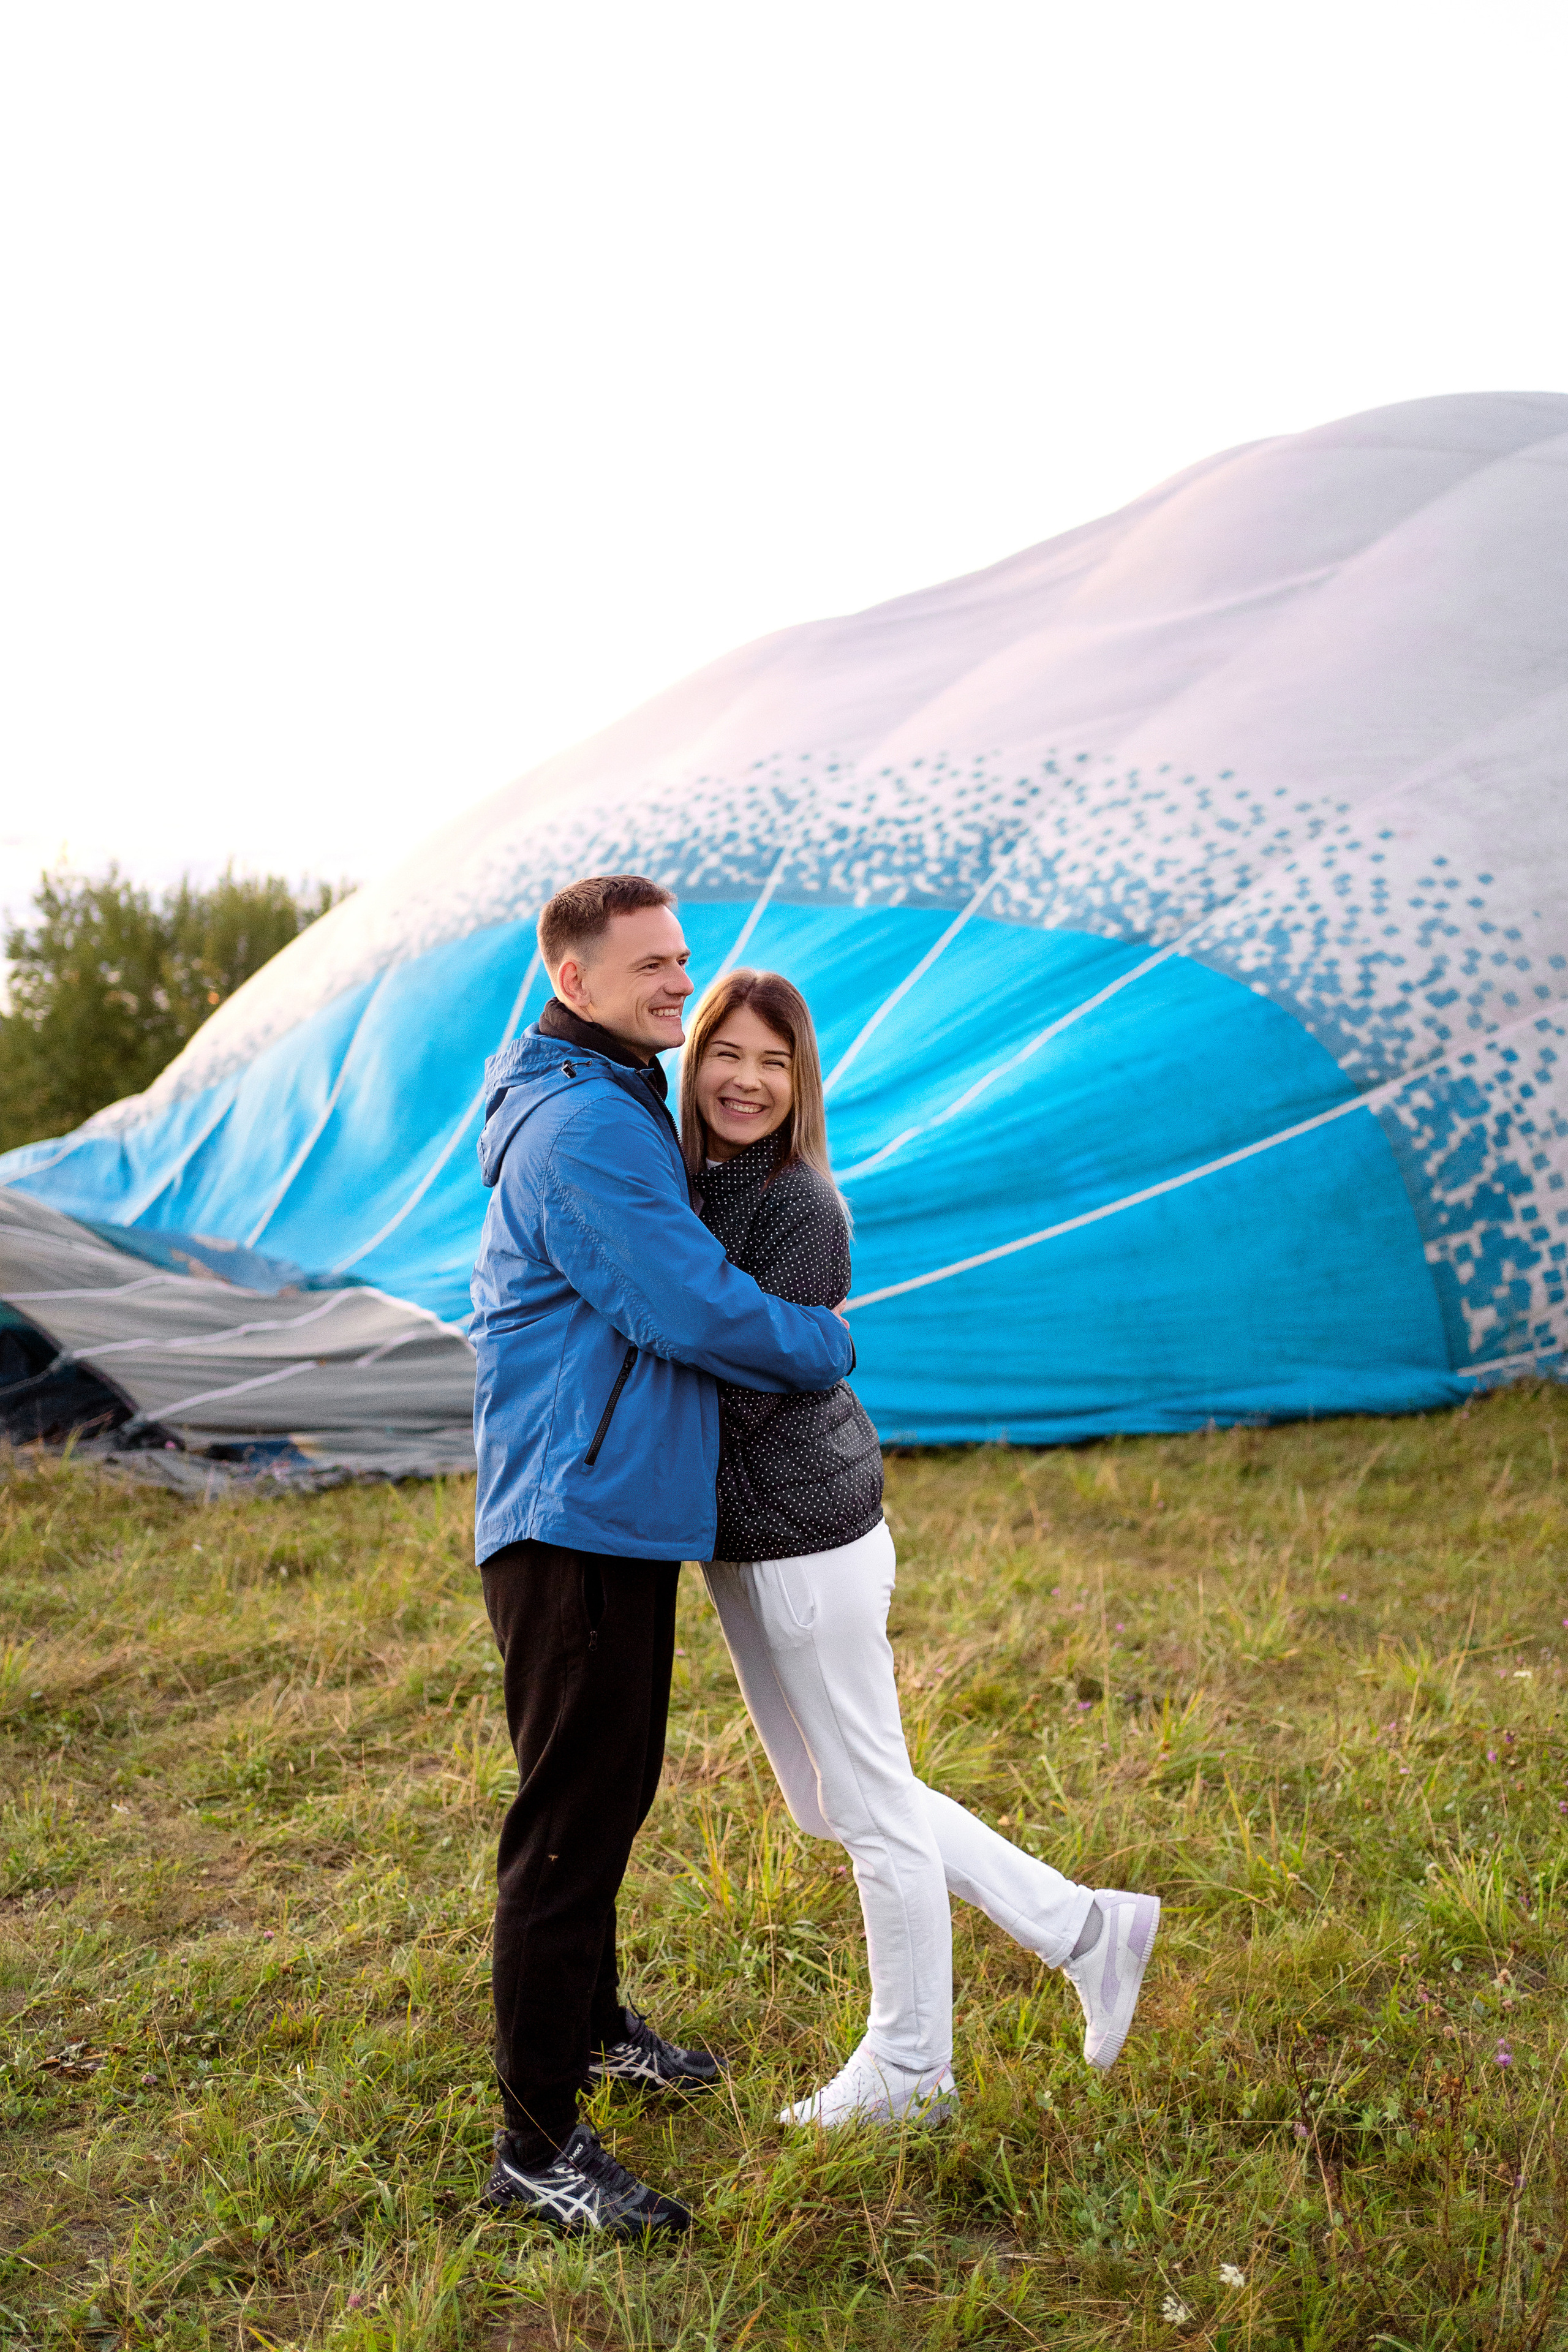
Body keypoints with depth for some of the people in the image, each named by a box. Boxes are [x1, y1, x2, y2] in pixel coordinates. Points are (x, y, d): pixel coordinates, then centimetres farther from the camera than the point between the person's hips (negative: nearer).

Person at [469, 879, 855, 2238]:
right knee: (571, 1822, -2)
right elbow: (693, 1310, -22)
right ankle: (537, 2148, 11)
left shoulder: (616, 1107, 15)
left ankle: (591, 2022, 43)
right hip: (577, 1518, -11)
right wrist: (833, 1347, -7)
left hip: (620, 1510, 11)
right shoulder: (581, 1128, -19)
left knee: (615, 1792, 23)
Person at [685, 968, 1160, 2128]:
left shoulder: (800, 1205, -17)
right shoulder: (688, 1182, 8)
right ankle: (1086, 1928, 29)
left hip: (810, 1538, -9)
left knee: (871, 1804, 8)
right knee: (825, 1804, 18)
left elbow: (745, 1389, -20)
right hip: (736, 1544, 10)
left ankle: (910, 2073, 29)